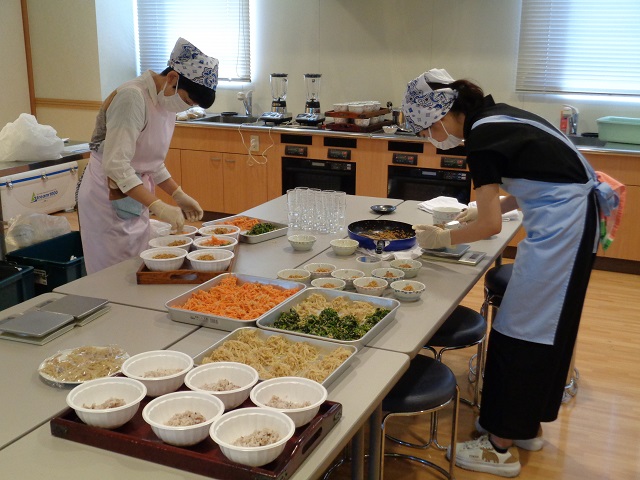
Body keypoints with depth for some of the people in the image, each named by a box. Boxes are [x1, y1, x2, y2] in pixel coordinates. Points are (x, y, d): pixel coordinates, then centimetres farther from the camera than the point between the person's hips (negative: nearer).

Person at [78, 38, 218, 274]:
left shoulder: (166, 102, 5)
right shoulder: (133, 97, -22)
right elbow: (116, 165, -29)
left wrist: (179, 195, 5)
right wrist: (158, 206, -34)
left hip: (134, 200, 8)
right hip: (108, 199, -8)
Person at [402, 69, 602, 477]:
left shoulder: (481, 139, -17)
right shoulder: (496, 116, 10)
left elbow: (491, 225, -14)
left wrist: (443, 238, 0)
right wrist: (490, 206, 14)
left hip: (560, 228, -10)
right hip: (573, 218, 10)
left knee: (522, 330, -2)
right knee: (543, 327, 17)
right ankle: (527, 426, 31)